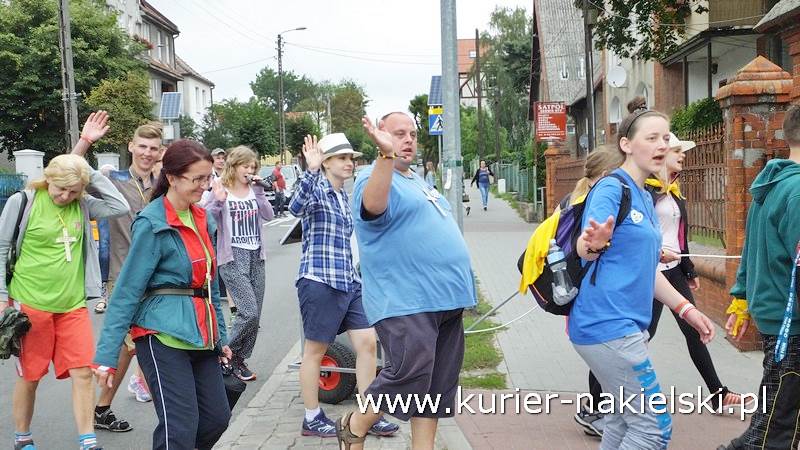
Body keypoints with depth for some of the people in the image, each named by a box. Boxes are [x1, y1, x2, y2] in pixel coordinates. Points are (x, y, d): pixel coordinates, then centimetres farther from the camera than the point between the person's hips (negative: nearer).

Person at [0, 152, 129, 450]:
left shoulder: (82, 205, 3)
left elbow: (120, 207, -8)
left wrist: (91, 174, -7)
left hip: (73, 305, 3)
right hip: (31, 303, -3)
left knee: (83, 372, -1)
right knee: (30, 375, 10)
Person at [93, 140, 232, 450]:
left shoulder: (202, 221, 12)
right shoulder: (152, 224, -11)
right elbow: (127, 292, -13)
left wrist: (220, 336, 20)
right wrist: (107, 356, -15)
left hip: (200, 337, 8)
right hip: (163, 336, -8)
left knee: (217, 418, 7)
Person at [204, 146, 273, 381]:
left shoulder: (254, 190, 11)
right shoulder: (222, 191, -4)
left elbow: (268, 215, -2)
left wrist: (259, 192, -9)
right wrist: (218, 201, -25)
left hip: (256, 257, 6)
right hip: (233, 258, -6)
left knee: (254, 315, 6)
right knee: (249, 312, -15)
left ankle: (239, 360, 20)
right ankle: (228, 352, 7)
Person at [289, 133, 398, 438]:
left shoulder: (344, 197, 16)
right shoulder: (317, 189, -9)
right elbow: (296, 208, -33)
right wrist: (311, 171, -43)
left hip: (349, 283, 8)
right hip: (319, 282, -8)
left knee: (368, 342, 4)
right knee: (315, 350, 3)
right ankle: (312, 419, 16)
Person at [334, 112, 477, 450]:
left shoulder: (418, 181, 22)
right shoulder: (376, 178, -7)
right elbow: (373, 206, -33)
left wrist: (457, 284, 27)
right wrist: (386, 155, -45)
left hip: (444, 298, 9)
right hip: (405, 302, -9)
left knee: (438, 383, 9)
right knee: (410, 374, -16)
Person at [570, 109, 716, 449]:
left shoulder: (645, 198, 17)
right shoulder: (611, 188, -11)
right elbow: (584, 249, -25)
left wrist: (686, 310, 19)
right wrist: (595, 243, -48)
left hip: (626, 325, 10)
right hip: (608, 325, -10)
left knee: (623, 422, 17)